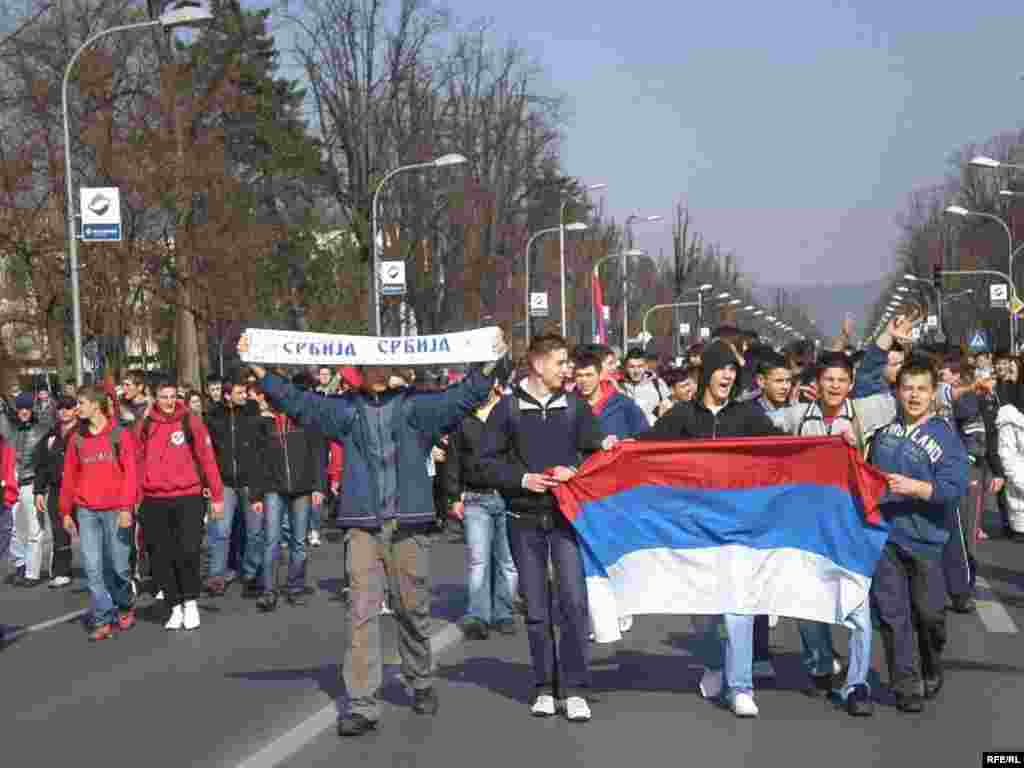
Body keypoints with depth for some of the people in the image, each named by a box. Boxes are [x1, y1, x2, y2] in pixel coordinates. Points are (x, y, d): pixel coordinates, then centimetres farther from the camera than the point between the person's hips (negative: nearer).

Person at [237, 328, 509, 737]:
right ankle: (362, 704, -5)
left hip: (409, 523, 0)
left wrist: (490, 363, -14)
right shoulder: (345, 409, 9)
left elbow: (463, 397, 0)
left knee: (413, 610, 11)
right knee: (362, 612, -6)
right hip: (363, 525, 0)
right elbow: (297, 401, 6)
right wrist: (257, 367, -1)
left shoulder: (417, 405, 6)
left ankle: (421, 683, 32)